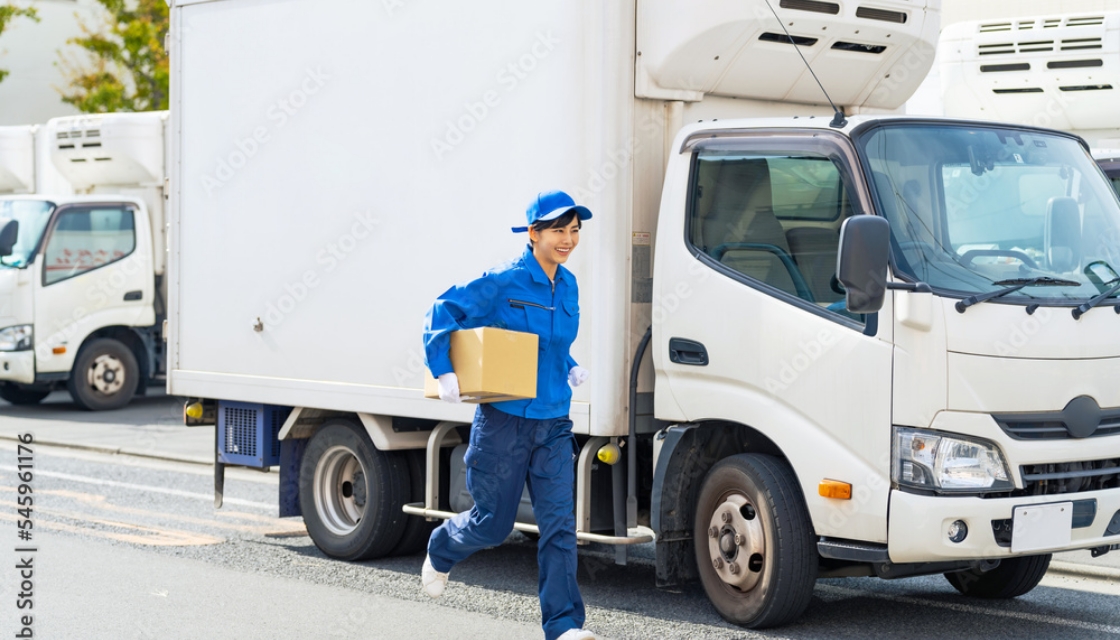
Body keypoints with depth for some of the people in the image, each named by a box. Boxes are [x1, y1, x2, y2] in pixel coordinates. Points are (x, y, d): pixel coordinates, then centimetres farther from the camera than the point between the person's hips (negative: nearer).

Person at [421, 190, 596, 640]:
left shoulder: (568, 286, 9)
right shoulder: (503, 282, -12)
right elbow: (443, 311, -9)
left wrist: (570, 369, 8)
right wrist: (444, 372, -16)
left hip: (553, 424, 5)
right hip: (505, 422, -5)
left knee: (560, 525, -4)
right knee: (492, 524, 7)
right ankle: (441, 551, 40)